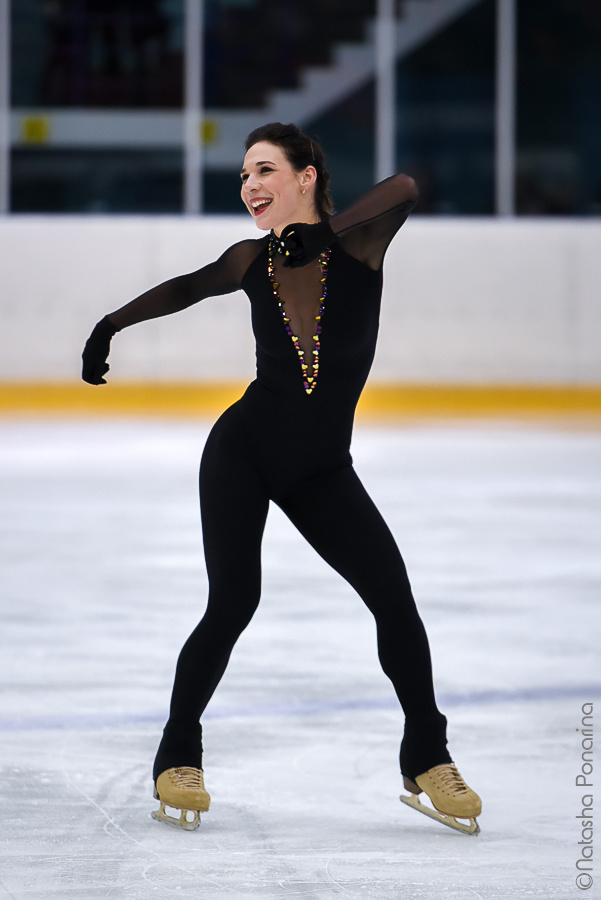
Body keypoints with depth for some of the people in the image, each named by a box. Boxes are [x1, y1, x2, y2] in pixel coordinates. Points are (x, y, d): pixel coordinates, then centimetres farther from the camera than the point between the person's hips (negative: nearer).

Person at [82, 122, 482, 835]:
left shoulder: (356, 244, -10)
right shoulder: (253, 260, -2)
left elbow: (404, 188, -30)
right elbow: (184, 289, 18)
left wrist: (320, 236, -35)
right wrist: (109, 325, 22)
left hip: (322, 469, 0)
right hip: (242, 452, 0)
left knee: (394, 598, -8)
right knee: (232, 605, -9)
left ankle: (427, 760, 8)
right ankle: (177, 756, 9)